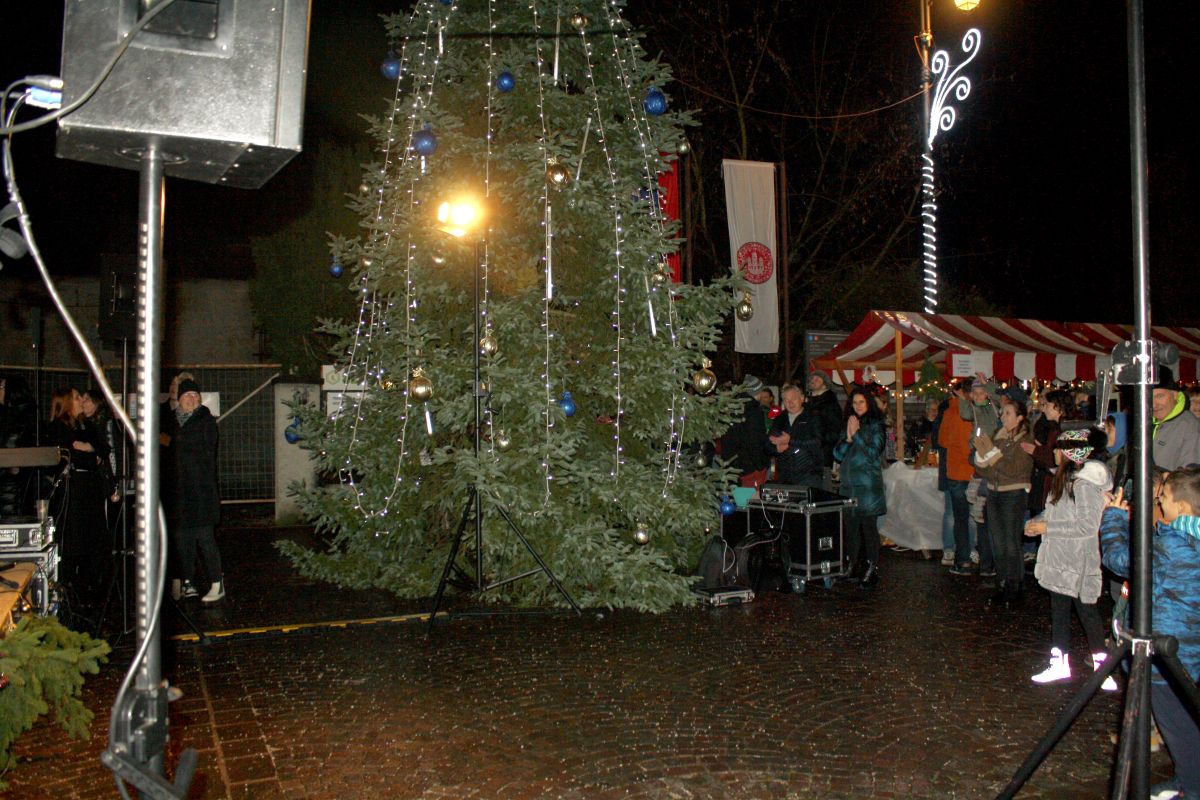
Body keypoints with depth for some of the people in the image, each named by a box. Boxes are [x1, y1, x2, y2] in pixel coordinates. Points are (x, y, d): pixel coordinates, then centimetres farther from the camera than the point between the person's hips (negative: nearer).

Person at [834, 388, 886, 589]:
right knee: (850, 526, 7)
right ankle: (853, 566, 16)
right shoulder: (847, 425, 16)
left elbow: (873, 453, -9)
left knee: (869, 526, -6)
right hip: (849, 484, 5)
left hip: (868, 485, -5)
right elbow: (837, 454, 10)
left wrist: (856, 435, -10)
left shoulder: (876, 426, 1)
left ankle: (872, 570, -2)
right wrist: (848, 438, -5)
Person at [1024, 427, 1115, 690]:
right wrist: (1037, 521, 1)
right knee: (1058, 610, 14)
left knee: (1086, 611, 2)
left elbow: (1087, 525, -23)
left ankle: (1102, 668, 15)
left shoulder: (1085, 484, -20)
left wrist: (1047, 527, -20)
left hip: (1078, 562, -9)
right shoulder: (1067, 478, 8)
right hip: (1060, 559, 9)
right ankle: (1060, 664, 23)